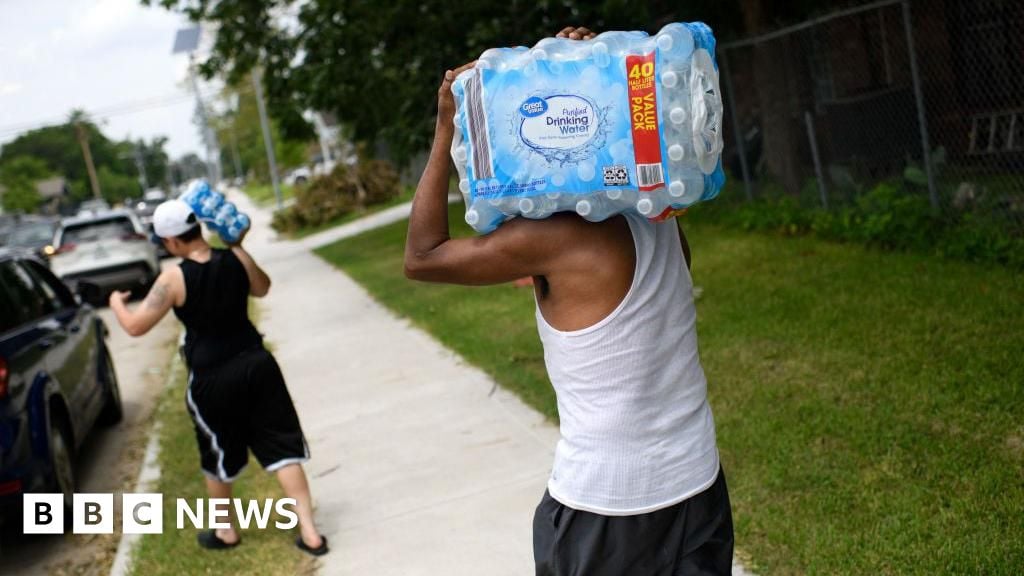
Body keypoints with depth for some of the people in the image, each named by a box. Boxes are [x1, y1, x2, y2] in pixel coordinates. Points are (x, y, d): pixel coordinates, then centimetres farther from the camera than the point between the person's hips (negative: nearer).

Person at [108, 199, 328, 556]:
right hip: (257, 363, 3)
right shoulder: (235, 259, -4)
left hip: (212, 379, -3)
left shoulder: (174, 278, -15)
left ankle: (226, 532, 37)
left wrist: (116, 303, 11)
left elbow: (135, 326, -10)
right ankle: (309, 532, 6)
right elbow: (262, 288, 17)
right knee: (283, 448, 7)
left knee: (218, 459, 19)